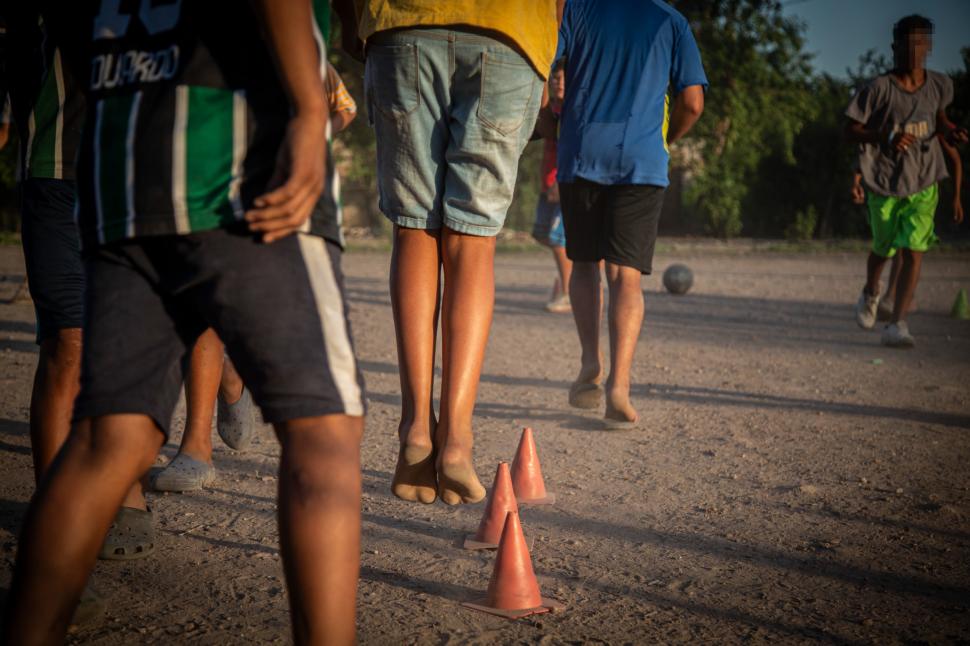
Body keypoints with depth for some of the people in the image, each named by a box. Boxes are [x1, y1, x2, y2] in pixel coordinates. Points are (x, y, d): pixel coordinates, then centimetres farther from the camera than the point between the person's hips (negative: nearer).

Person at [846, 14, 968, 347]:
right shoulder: (879, 89, -13)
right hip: (884, 185, -2)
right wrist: (886, 136, -26)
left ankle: (897, 325, -8)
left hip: (924, 185, 2)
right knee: (883, 249, 12)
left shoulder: (939, 85, -1)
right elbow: (850, 130, -10)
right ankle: (870, 294, 46)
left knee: (914, 252, -11)